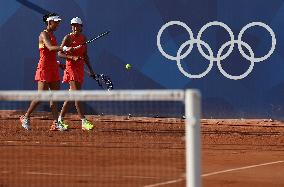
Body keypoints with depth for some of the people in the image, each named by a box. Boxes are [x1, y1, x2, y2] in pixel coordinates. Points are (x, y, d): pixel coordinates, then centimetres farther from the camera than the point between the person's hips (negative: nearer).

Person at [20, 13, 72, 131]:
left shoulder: (52, 35, 16)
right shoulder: (44, 35, -12)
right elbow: (50, 48, -31)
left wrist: (57, 63, 16)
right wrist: (64, 48, -45)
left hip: (53, 68, 9)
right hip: (44, 68, -9)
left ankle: (55, 123, 2)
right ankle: (25, 118, 8)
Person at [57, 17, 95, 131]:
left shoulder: (83, 38, 13)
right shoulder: (68, 38, -6)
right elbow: (60, 53, -10)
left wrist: (90, 69, 17)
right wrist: (73, 57, -24)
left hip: (80, 68, 7)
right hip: (71, 67, -7)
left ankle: (60, 119, 17)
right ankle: (84, 121, -18)